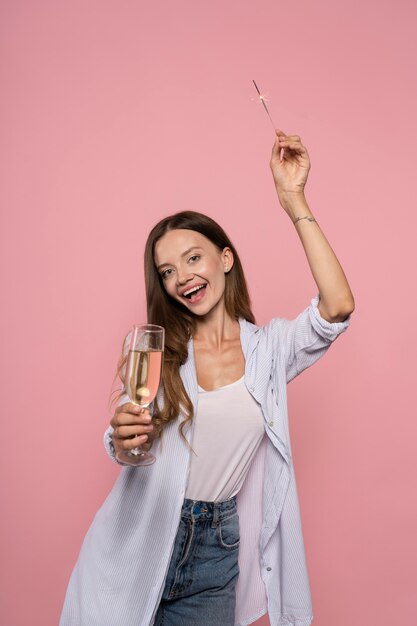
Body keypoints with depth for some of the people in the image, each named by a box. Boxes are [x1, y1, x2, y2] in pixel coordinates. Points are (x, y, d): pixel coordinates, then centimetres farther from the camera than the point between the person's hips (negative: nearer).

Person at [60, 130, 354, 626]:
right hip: (139, 542, 0)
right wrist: (124, 439, -26)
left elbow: (338, 308, -22)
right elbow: (121, 444, -1)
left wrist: (293, 200, -21)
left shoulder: (270, 347, -5)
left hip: (217, 548, 0)